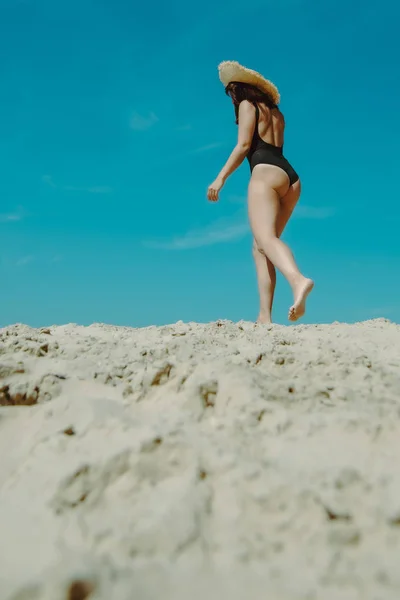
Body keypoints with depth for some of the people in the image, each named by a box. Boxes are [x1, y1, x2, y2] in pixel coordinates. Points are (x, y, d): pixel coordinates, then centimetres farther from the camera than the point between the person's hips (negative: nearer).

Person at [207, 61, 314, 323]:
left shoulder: (247, 105, 8)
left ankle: (298, 280, -57)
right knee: (259, 247, 8)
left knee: (265, 237, -27)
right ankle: (265, 316, -6)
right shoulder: (277, 113, 30)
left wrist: (221, 178, -9)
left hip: (267, 173, -8)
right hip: (290, 177, 8)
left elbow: (244, 145, -5)